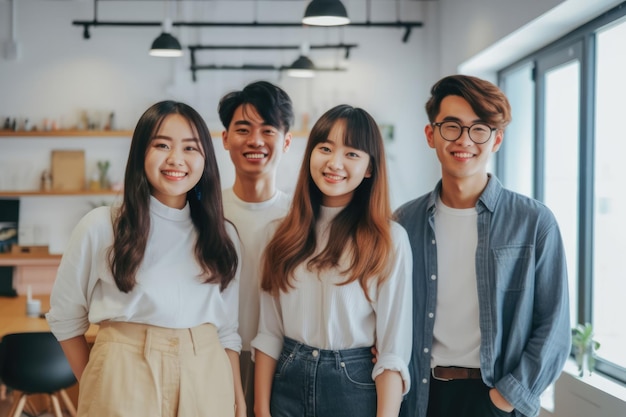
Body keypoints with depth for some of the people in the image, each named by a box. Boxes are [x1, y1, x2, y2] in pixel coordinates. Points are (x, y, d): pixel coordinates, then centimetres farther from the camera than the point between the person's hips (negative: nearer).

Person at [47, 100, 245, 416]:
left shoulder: (223, 236, 5)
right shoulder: (100, 226, -5)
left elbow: (226, 329, 9)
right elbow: (65, 316, 4)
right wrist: (93, 385, 5)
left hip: (205, 382, 3)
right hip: (123, 379, -2)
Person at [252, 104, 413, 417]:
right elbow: (269, 332, 1)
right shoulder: (282, 232, 1)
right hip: (287, 383, 3)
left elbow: (394, 347, -11)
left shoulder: (389, 239, -9)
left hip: (355, 386, -3)